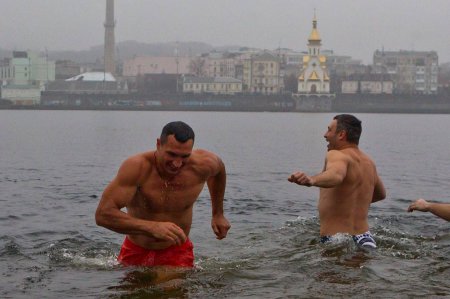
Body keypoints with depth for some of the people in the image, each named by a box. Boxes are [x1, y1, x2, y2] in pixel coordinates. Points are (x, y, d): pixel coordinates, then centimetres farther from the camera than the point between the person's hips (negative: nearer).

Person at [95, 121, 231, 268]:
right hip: (136, 252, -1)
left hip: (178, 252, 1)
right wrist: (153, 227, -46)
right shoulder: (137, 167, -28)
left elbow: (218, 167, 10)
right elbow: (102, 214, -35)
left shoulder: (202, 165, -18)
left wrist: (218, 214, 16)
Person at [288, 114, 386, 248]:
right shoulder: (369, 162, 17)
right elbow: (381, 194, 33)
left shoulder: (338, 155, -9)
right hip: (365, 238, 8)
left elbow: (336, 175, -34)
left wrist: (311, 180, -53)